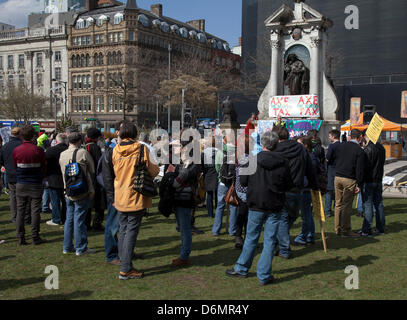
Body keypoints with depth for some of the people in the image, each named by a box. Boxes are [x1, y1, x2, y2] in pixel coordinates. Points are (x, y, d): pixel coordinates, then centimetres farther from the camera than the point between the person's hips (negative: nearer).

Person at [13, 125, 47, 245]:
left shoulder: (16, 151, -3)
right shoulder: (38, 150, -10)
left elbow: (15, 167, 7)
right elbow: (44, 168, -1)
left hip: (21, 185, 2)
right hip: (36, 185, -2)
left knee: (20, 211, 8)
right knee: (35, 211, 2)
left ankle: (20, 237, 10)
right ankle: (35, 237, 4)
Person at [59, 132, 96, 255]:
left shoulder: (62, 155, 6)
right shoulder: (83, 153, -10)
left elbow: (63, 173, 14)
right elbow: (92, 171, -4)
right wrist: (91, 189, 6)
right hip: (82, 192, -6)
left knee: (69, 219, 14)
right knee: (79, 220, -1)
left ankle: (67, 247, 20)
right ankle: (81, 248, 6)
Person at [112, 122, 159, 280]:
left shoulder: (116, 150, 0)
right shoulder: (141, 149, -11)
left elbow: (115, 170, 11)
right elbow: (152, 171, -8)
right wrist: (157, 168, 13)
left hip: (120, 197, 4)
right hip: (136, 197, -4)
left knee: (123, 230, 14)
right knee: (132, 231, -1)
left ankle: (124, 264, 21)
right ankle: (125, 270, 1)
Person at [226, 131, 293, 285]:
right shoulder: (283, 163, -6)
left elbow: (243, 181, -4)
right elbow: (289, 186, 1)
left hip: (256, 205, 0)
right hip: (275, 207, 0)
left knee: (251, 238, 14)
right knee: (270, 240, 7)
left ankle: (241, 268, 26)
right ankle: (264, 275, 10)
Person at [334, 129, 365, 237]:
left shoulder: (341, 146, 7)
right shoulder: (359, 151, -9)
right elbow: (359, 170, -11)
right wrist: (359, 185, -7)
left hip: (337, 177, 5)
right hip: (349, 180, -5)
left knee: (338, 204, 12)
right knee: (347, 205, 0)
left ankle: (338, 229, 19)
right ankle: (345, 230, 7)